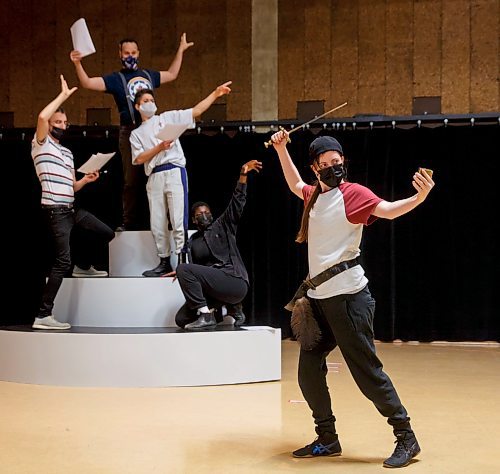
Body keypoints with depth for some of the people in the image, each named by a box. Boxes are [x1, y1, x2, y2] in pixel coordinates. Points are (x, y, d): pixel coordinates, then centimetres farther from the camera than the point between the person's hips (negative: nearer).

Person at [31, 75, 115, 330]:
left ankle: (83, 266, 38)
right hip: (55, 210, -8)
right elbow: (42, 116, -22)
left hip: (72, 208, 8)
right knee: (63, 260, -17)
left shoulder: (67, 152, 22)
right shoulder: (41, 144, -1)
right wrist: (63, 95, -13)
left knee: (106, 233, 16)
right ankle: (43, 315, -17)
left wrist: (85, 180, 2)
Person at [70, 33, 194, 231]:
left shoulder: (148, 75, 19)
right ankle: (129, 222, -1)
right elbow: (88, 83, -6)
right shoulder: (115, 79, 6)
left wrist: (181, 50, 39)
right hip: (130, 133, -4)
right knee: (132, 180, -6)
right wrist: (78, 64, -20)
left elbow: (171, 75, 35)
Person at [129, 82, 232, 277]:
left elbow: (196, 111, 6)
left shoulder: (167, 117, 14)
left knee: (178, 220, -12)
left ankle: (182, 260, -13)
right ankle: (164, 262, 14)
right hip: (154, 177, 4)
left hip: (174, 172, -3)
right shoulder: (136, 134, 20)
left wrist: (215, 93, -3)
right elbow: (139, 159, 6)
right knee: (157, 223, 5)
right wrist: (159, 147, -7)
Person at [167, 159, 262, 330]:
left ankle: (206, 316, -18)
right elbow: (195, 267, 18)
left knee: (184, 269, -22)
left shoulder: (222, 225, 7)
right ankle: (228, 307, 7)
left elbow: (237, 201, -5)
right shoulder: (192, 241, 21)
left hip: (234, 282, -7)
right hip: (213, 287, 7)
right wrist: (181, 273, -5)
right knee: (181, 319, -4)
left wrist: (243, 175, -18)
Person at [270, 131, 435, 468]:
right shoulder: (315, 195, 14)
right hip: (318, 297, 8)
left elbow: (388, 210, -23)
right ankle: (327, 440, 23)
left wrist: (419, 197, -41)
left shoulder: (352, 193, -7)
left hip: (347, 295, -8)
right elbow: (296, 186, 37)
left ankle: (406, 438, 3)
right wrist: (282, 150, 35)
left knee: (367, 370, -7)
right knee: (309, 370, 10)